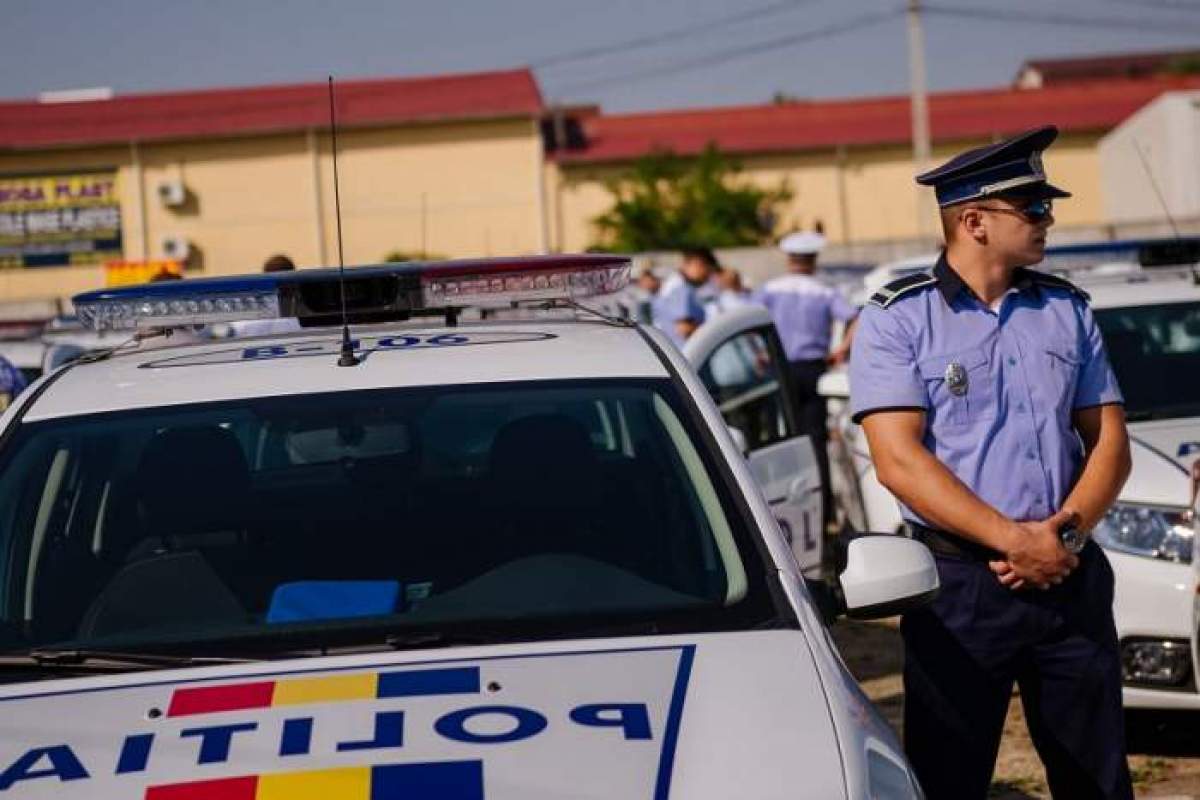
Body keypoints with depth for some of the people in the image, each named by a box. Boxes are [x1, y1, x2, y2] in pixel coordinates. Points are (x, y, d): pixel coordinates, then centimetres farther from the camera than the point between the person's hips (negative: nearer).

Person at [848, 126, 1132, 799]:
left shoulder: (1067, 311, 10)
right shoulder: (897, 319, -4)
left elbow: (1109, 442, 9)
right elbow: (900, 461, -13)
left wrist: (1066, 530, -11)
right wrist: (1015, 539, -18)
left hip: (1071, 580, 4)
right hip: (959, 584, -4)